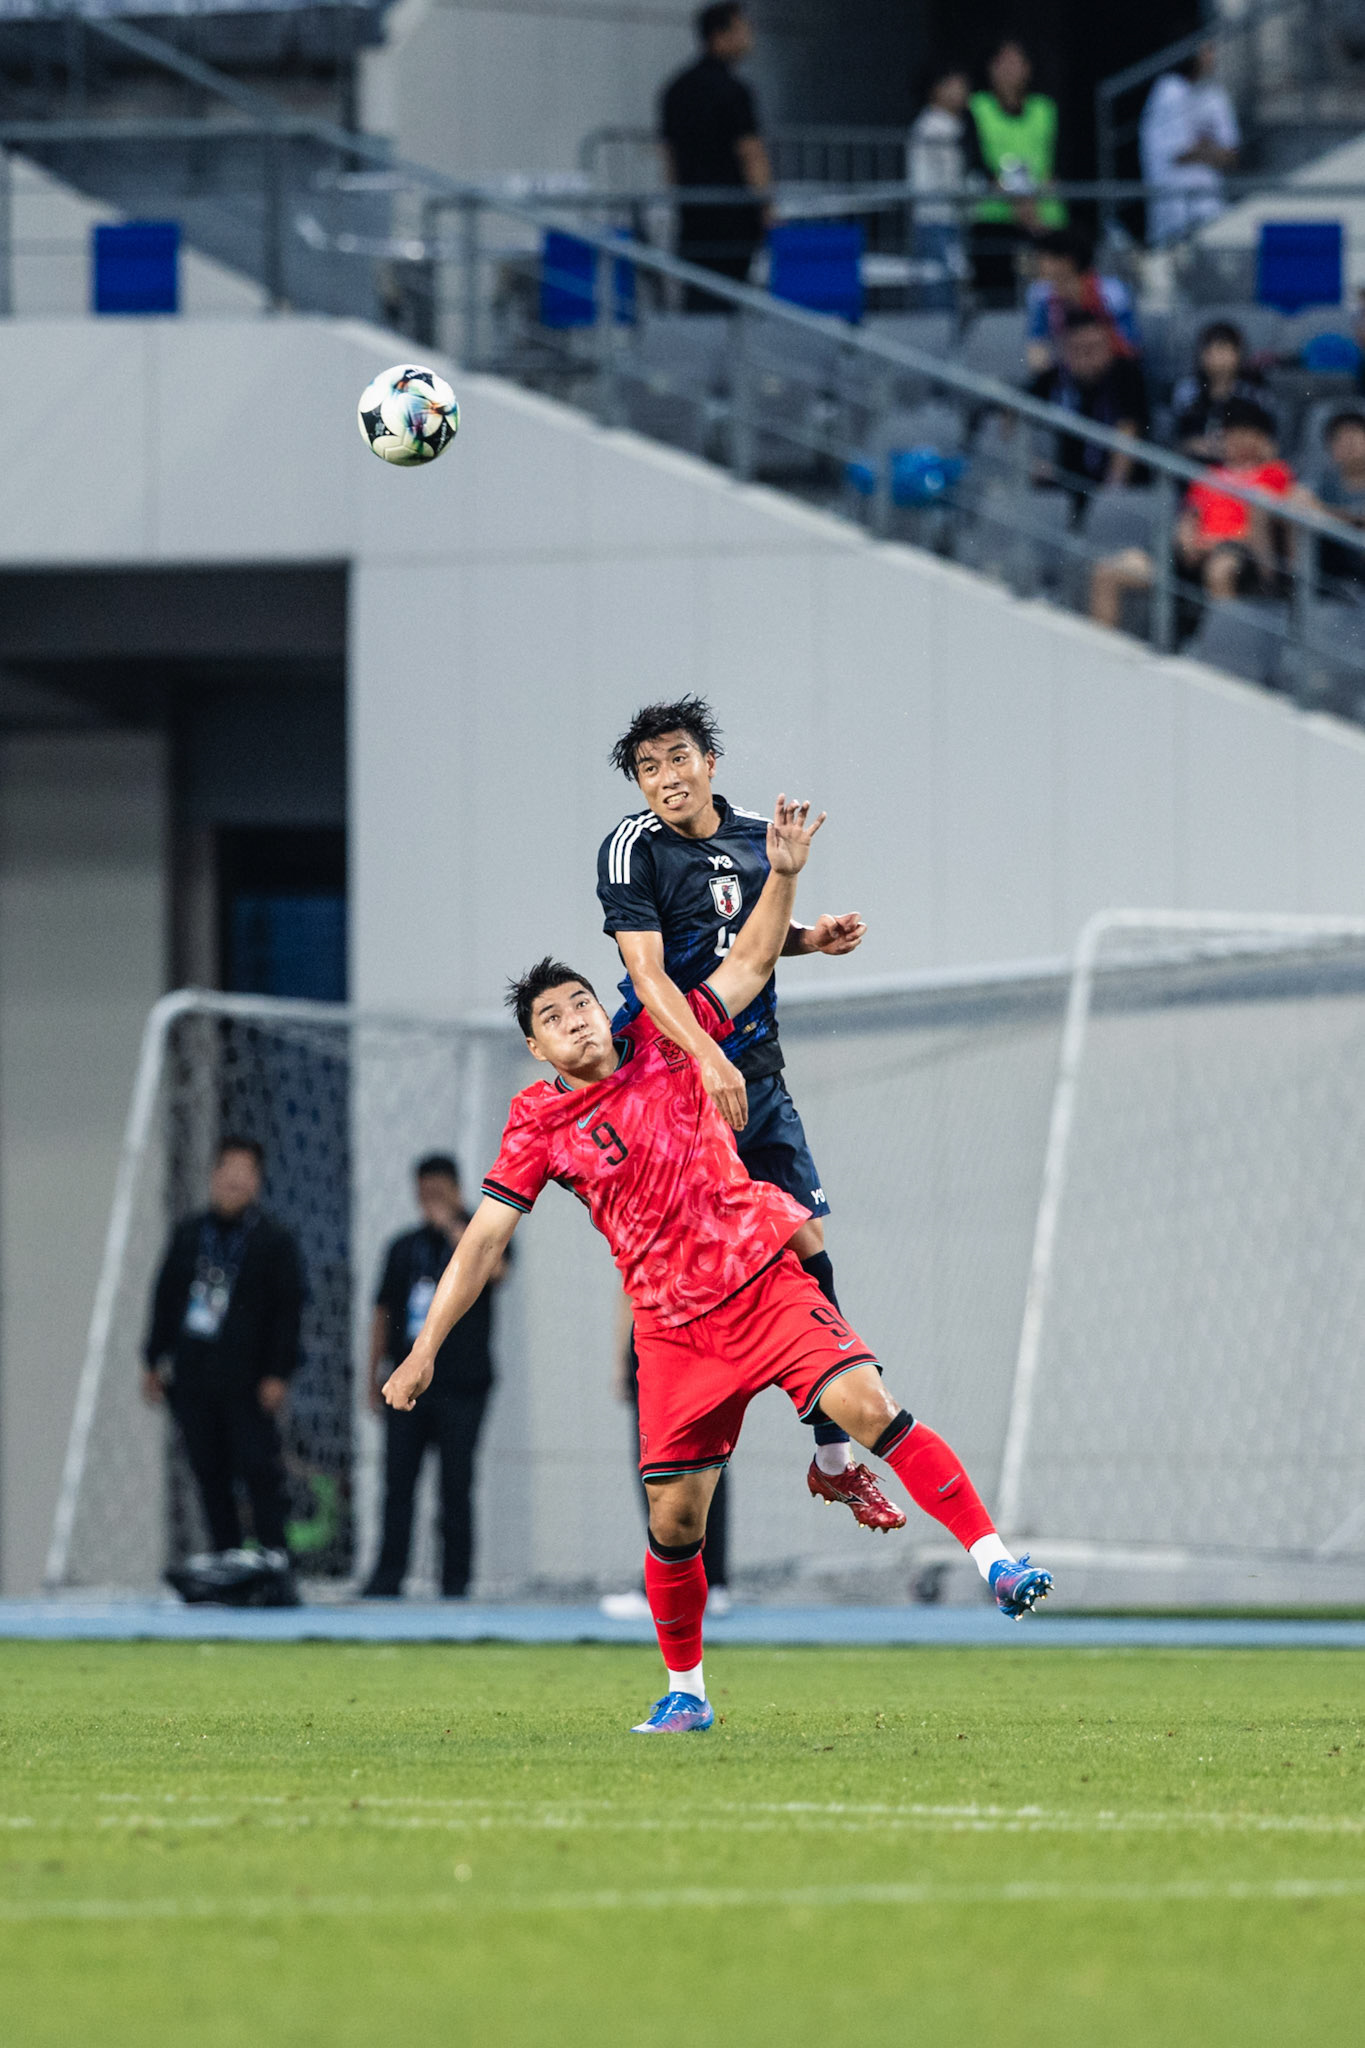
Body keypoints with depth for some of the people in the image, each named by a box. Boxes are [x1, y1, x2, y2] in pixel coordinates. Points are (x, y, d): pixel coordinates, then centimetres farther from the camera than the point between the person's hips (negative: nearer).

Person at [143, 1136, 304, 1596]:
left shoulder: (273, 1241, 0)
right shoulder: (188, 1235, 13)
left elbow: (288, 1311, -3)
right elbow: (165, 1299, 18)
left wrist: (278, 1374, -10)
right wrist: (154, 1360, 13)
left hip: (247, 1382, -5)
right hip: (192, 1377, 5)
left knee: (260, 1469, -10)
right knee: (210, 1474, 6)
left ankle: (274, 1557, -10)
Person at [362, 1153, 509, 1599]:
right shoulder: (404, 1248, 16)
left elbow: (493, 1269, -18)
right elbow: (383, 1312, 19)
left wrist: (452, 1226, -15)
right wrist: (374, 1377, 14)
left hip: (462, 1386, -3)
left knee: (456, 1487, -3)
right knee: (398, 1483, -2)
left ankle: (456, 1579, 1)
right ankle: (388, 1575, -2)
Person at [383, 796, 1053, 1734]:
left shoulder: (664, 1048, 4)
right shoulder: (539, 1125, 2)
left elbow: (750, 964, 9)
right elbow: (484, 1241, 4)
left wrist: (785, 874, -6)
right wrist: (425, 1350, 0)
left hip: (765, 1277, 0)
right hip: (674, 1329, 0)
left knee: (869, 1406, -21)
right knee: (675, 1520, -1)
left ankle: (995, 1559, -22)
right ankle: (684, 1692, 18)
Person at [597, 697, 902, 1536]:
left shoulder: (755, 835, 8)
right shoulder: (634, 848, -11)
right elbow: (648, 971, -21)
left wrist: (815, 937, 7)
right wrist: (709, 1058, -33)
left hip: (757, 1075, 6)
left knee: (808, 1244, 2)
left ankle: (835, 1458, 10)